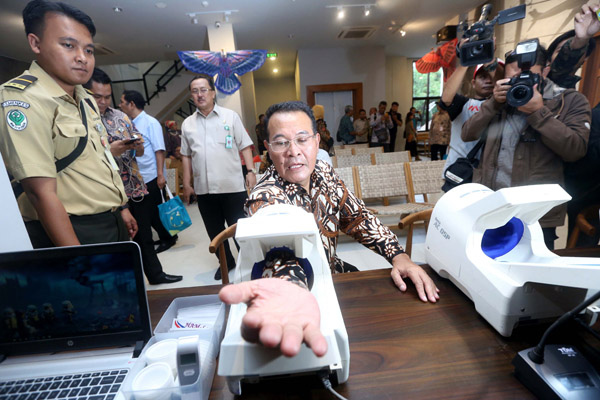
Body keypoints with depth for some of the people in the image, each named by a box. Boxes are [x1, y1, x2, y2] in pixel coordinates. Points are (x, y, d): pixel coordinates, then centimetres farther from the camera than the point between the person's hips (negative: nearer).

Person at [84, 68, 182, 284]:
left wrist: (137, 145, -10)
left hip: (136, 189, 5)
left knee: (145, 236, 18)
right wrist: (110, 151, -22)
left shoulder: (120, 116, 10)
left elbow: (140, 151, 11)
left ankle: (156, 274, 35)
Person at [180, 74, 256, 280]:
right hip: (204, 189, 4)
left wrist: (251, 171, -9)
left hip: (232, 186, -3)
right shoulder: (187, 124, 12)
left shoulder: (230, 116, 4)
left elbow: (245, 146, 1)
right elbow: (186, 155, 14)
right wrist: (186, 184, 11)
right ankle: (226, 261, 33)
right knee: (214, 231, 13)